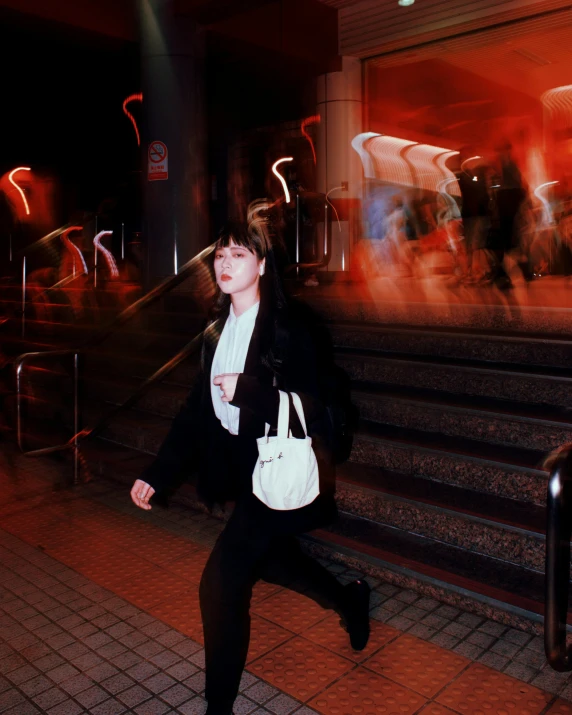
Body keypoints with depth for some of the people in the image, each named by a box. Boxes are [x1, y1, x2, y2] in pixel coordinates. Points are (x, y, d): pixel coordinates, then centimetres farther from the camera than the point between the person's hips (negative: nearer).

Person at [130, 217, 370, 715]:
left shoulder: (287, 331, -15)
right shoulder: (215, 334, 6)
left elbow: (312, 409, -19)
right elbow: (198, 410, 6)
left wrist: (246, 390, -28)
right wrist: (158, 474, 2)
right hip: (246, 473, 8)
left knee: (221, 582, -10)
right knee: (274, 553, 25)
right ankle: (350, 601, 54)